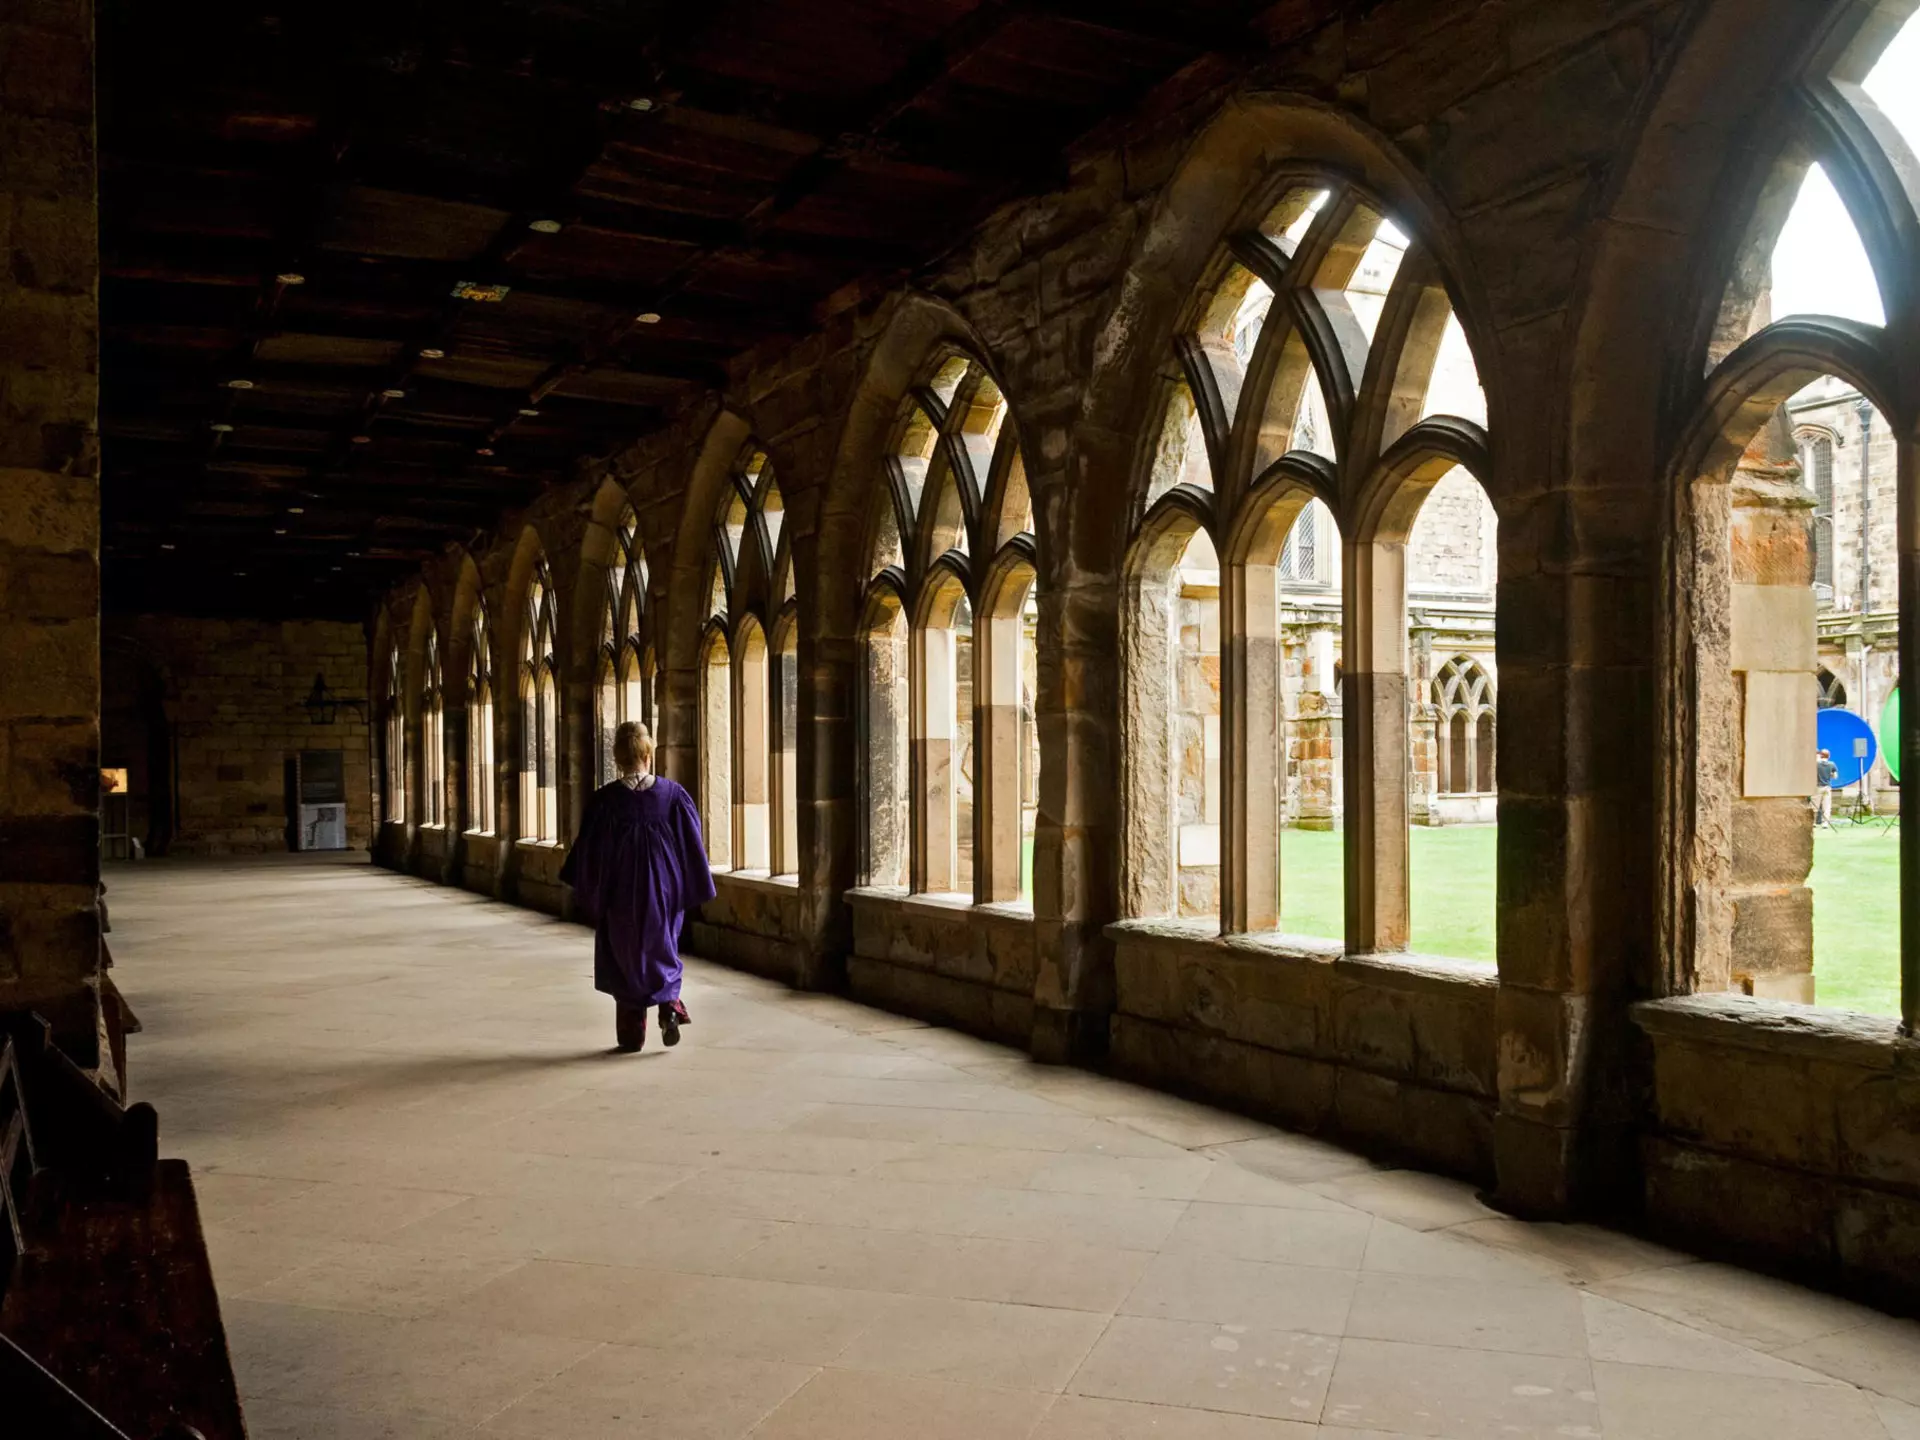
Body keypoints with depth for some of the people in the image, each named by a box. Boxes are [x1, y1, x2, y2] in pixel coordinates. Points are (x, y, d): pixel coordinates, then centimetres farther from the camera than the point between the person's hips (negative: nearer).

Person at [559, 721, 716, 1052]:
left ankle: (631, 1034, 15)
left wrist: (589, 894, 7)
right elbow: (692, 845, -3)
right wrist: (692, 888, 8)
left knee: (624, 959, 13)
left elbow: (588, 851, -5)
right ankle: (669, 1003, -2)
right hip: (664, 891, 1)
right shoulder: (673, 795, -7)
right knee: (662, 949, 21)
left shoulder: (604, 800, -11)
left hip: (621, 896, -1)